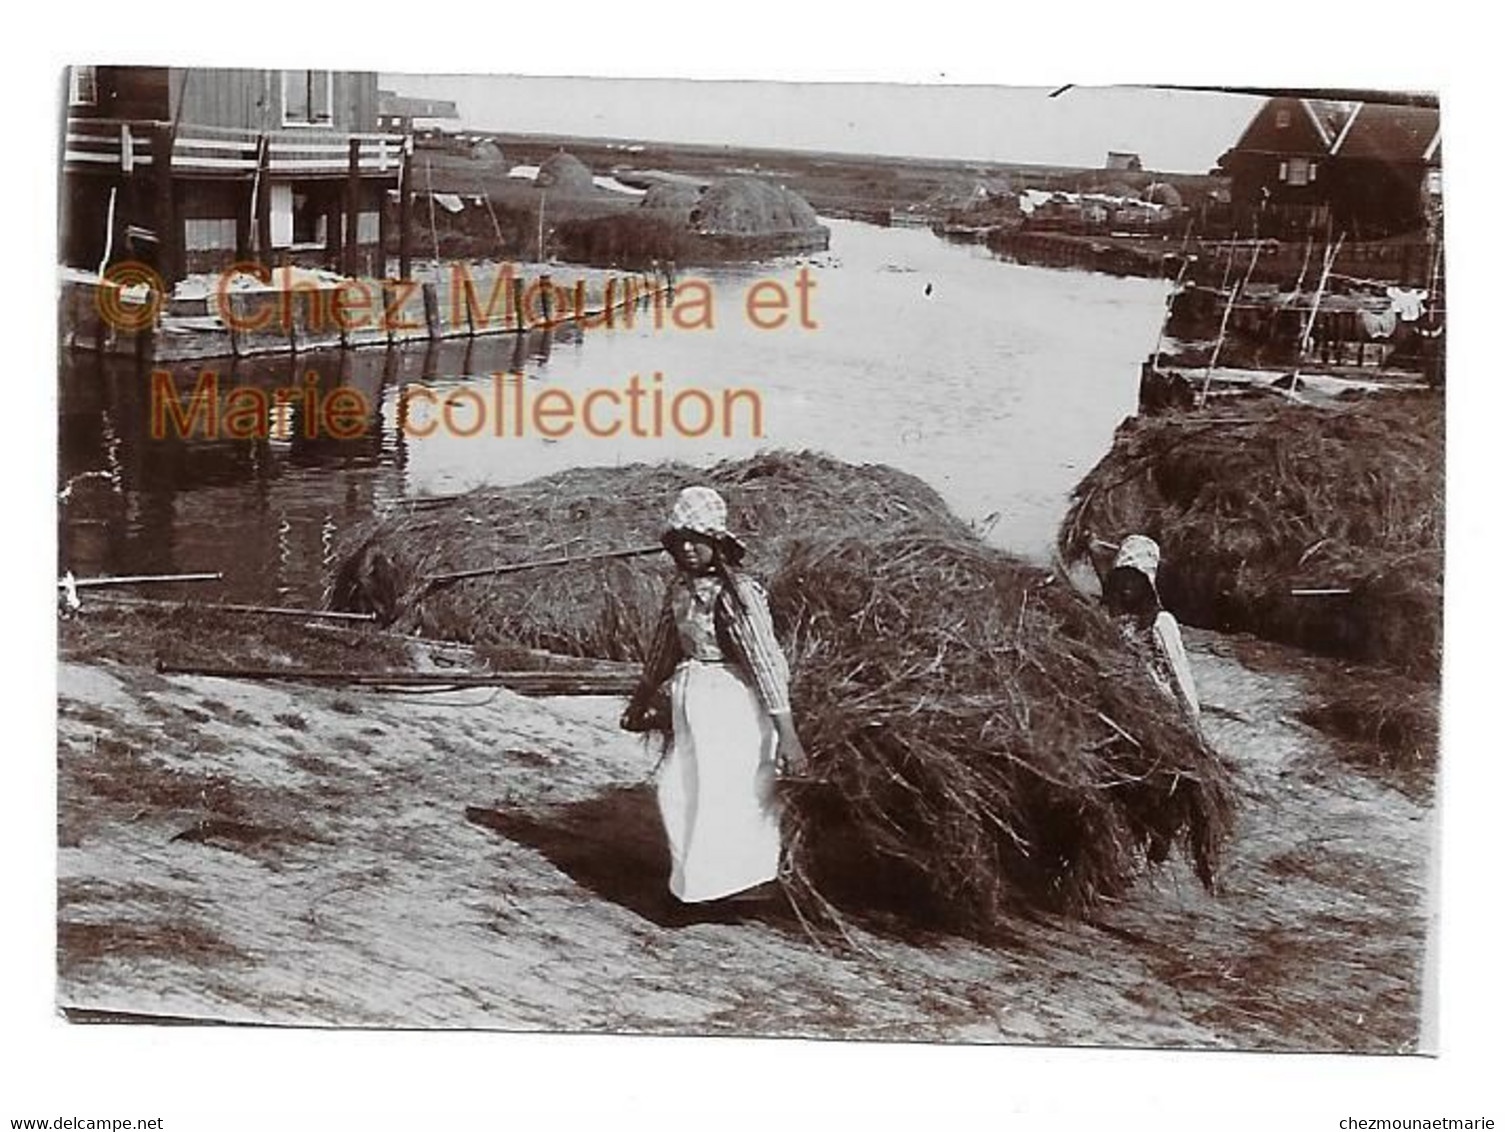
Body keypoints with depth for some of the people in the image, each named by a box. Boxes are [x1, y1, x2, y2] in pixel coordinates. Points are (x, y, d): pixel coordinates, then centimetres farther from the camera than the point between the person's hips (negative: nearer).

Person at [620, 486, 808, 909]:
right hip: (692, 702, 8)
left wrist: (788, 735, -25)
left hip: (733, 703, -8)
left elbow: (767, 661, -22)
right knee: (677, 789, 10)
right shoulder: (680, 586, 5)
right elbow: (664, 646, 20)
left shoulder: (736, 592, -19)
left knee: (729, 794, -1)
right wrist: (641, 700, 29)